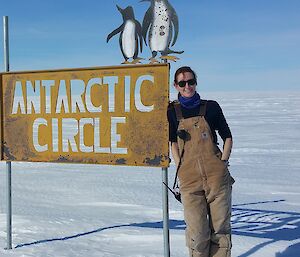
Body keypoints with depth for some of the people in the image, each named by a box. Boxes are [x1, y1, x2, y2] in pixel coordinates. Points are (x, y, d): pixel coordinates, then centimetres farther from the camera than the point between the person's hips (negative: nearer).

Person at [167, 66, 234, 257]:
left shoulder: (210, 107, 6)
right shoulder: (172, 111, 8)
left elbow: (227, 137, 11)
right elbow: (173, 143, 11)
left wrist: (222, 164, -1)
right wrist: (181, 169, 0)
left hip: (217, 175, 0)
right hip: (189, 177, 0)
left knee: (220, 227, 3)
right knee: (197, 231, -6)